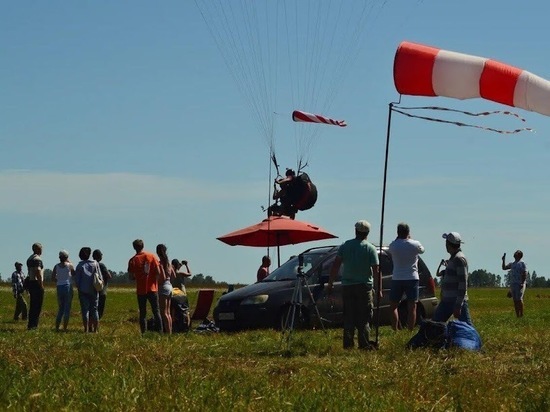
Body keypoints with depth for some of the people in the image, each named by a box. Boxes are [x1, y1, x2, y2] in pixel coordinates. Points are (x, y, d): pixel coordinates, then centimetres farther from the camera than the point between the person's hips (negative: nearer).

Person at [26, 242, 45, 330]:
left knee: (32, 305, 13)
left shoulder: (29, 259, 17)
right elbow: (38, 272, -21)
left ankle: (30, 324, 14)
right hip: (36, 283, -9)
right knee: (37, 306, -8)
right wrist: (41, 285, -19)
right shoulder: (37, 259, -13)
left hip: (30, 282, 9)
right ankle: (33, 325, -11)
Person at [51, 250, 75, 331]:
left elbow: (53, 278, 1)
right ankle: (65, 328, -3)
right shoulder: (69, 265, -6)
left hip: (59, 287, 4)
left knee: (60, 309, 15)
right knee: (67, 309, 1)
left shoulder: (56, 266, 3)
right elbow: (74, 275, 9)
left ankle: (57, 327, 8)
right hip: (68, 287, -4)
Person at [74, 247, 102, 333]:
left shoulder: (80, 265, -4)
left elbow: (76, 279, -4)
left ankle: (86, 329, -3)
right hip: (94, 291, 1)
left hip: (83, 291, -1)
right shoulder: (95, 264, 0)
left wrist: (78, 287, 12)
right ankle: (95, 329, 4)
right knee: (94, 309, 7)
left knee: (85, 310, 1)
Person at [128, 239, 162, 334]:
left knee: (143, 313, 7)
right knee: (156, 312, 6)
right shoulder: (151, 256, -2)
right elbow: (158, 272, -5)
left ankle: (144, 333, 2)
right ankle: (160, 331, 0)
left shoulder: (132, 260, -3)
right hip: (152, 288, 0)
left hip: (141, 290, 0)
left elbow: (131, 277, -2)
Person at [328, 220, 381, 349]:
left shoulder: (345, 246, 2)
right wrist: (379, 289, -1)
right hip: (364, 286, -2)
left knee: (348, 316, 8)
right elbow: (376, 271, -7)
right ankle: (363, 344, -5)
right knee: (364, 318, 1)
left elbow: (335, 266, -2)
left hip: (347, 286, 3)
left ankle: (348, 344, 6)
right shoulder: (370, 248, -5)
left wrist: (330, 283, 3)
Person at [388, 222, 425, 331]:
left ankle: (395, 330, 4)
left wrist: (398, 238, 10)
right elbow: (422, 250, 15)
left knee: (393, 306, 11)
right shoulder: (414, 244, -6)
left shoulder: (393, 245, -6)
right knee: (412, 307, 2)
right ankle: (410, 331, -2)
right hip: (412, 278, 0)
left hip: (397, 279, 1)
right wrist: (410, 239, 21)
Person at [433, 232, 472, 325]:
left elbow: (463, 283, -21)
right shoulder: (453, 258, 15)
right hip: (447, 300, 10)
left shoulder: (459, 259, -15)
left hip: (457, 301, -10)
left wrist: (458, 306, -24)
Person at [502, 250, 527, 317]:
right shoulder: (512, 264, 17)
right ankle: (517, 315, 5)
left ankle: (521, 315, -9)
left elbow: (525, 274, -9)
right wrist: (504, 260, 8)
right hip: (512, 284, 6)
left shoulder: (522, 263, -2)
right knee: (515, 300, 3)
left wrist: (522, 283, -20)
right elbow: (504, 268, 19)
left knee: (519, 299, -13)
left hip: (519, 284, -6)